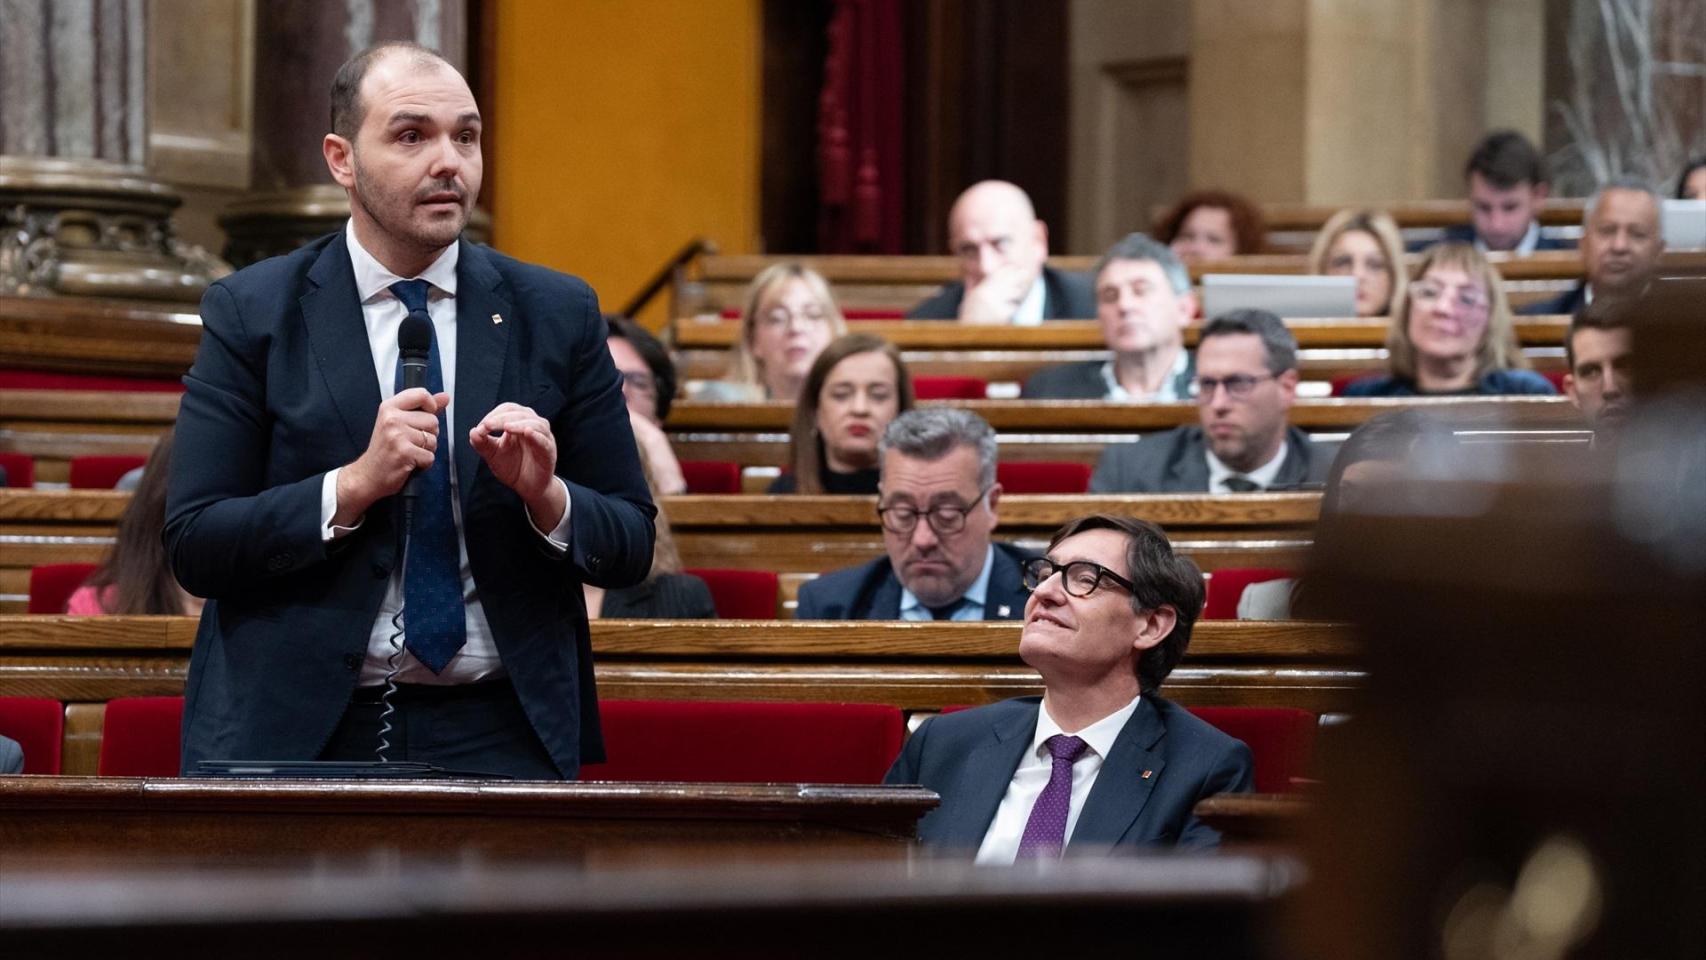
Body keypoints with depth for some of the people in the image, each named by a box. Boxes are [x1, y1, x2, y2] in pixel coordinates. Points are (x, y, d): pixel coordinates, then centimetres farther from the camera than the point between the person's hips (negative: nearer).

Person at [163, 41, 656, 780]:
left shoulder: (558, 315, 6)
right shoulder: (249, 315, 1)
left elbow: (630, 546, 8)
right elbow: (192, 546, -5)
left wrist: (546, 496, -12)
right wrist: (355, 484, -16)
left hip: (497, 738, 2)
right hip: (296, 735, -1)